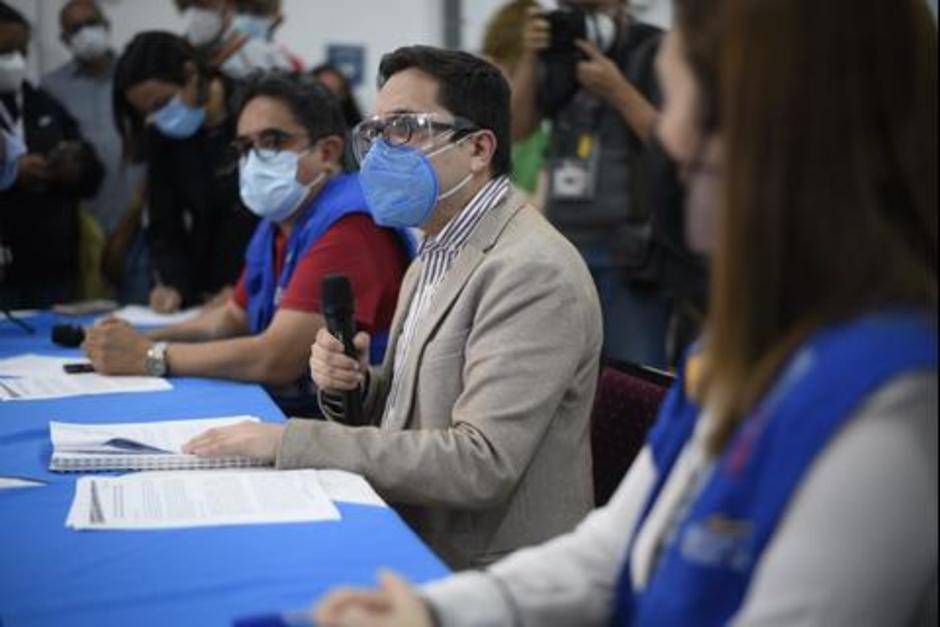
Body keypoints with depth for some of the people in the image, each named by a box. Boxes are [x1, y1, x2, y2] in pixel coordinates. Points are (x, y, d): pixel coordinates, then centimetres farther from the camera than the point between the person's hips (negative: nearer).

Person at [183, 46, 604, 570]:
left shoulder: (534, 272, -18)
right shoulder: (436, 256, 12)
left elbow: (480, 463, -25)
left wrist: (290, 441, -22)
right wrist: (352, 383, -4)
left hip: (486, 575, -8)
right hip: (410, 548, 8)